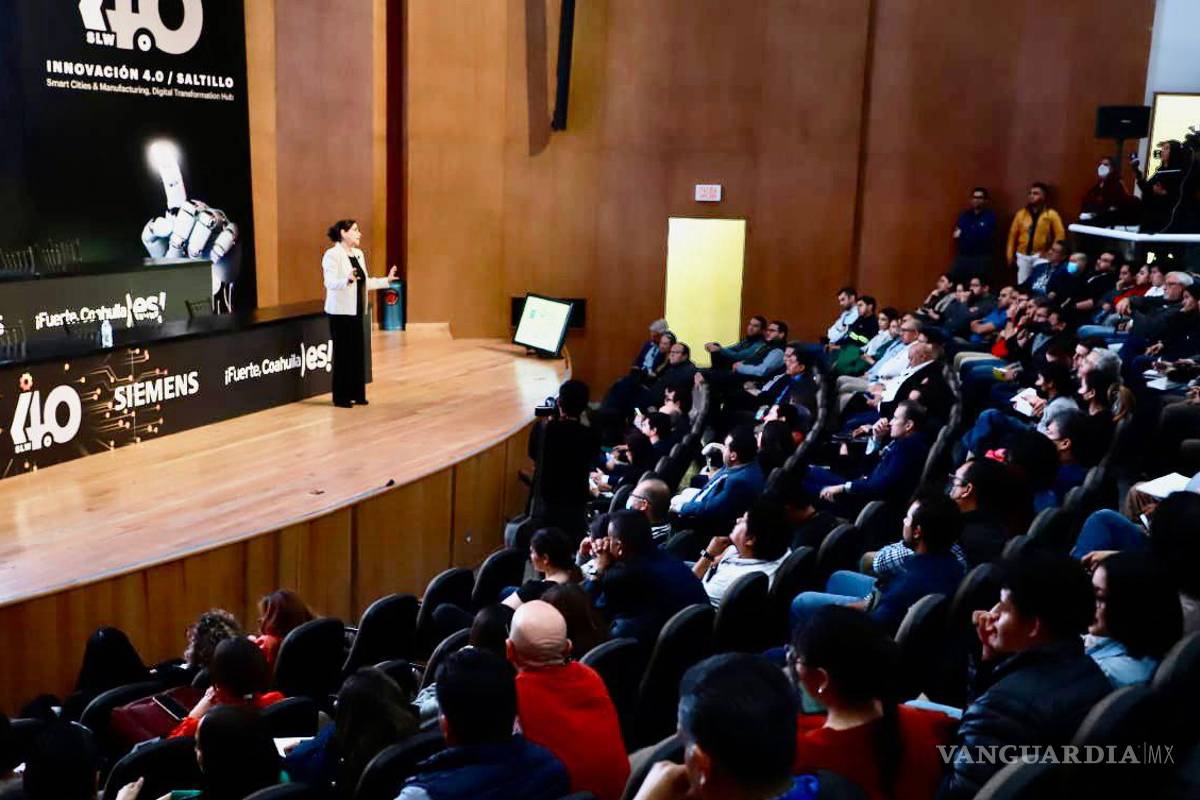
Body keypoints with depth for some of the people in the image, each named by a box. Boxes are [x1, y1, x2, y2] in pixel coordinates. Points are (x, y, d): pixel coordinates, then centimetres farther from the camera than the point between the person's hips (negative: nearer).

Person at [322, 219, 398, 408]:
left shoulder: (358, 254, 12)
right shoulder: (332, 255, -11)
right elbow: (330, 283, -22)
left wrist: (386, 280, 16)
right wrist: (347, 280, -39)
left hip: (356, 311, 7)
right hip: (340, 312, -7)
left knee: (357, 353, 8)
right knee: (342, 353, -2)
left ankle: (356, 394, 17)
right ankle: (340, 397, 7)